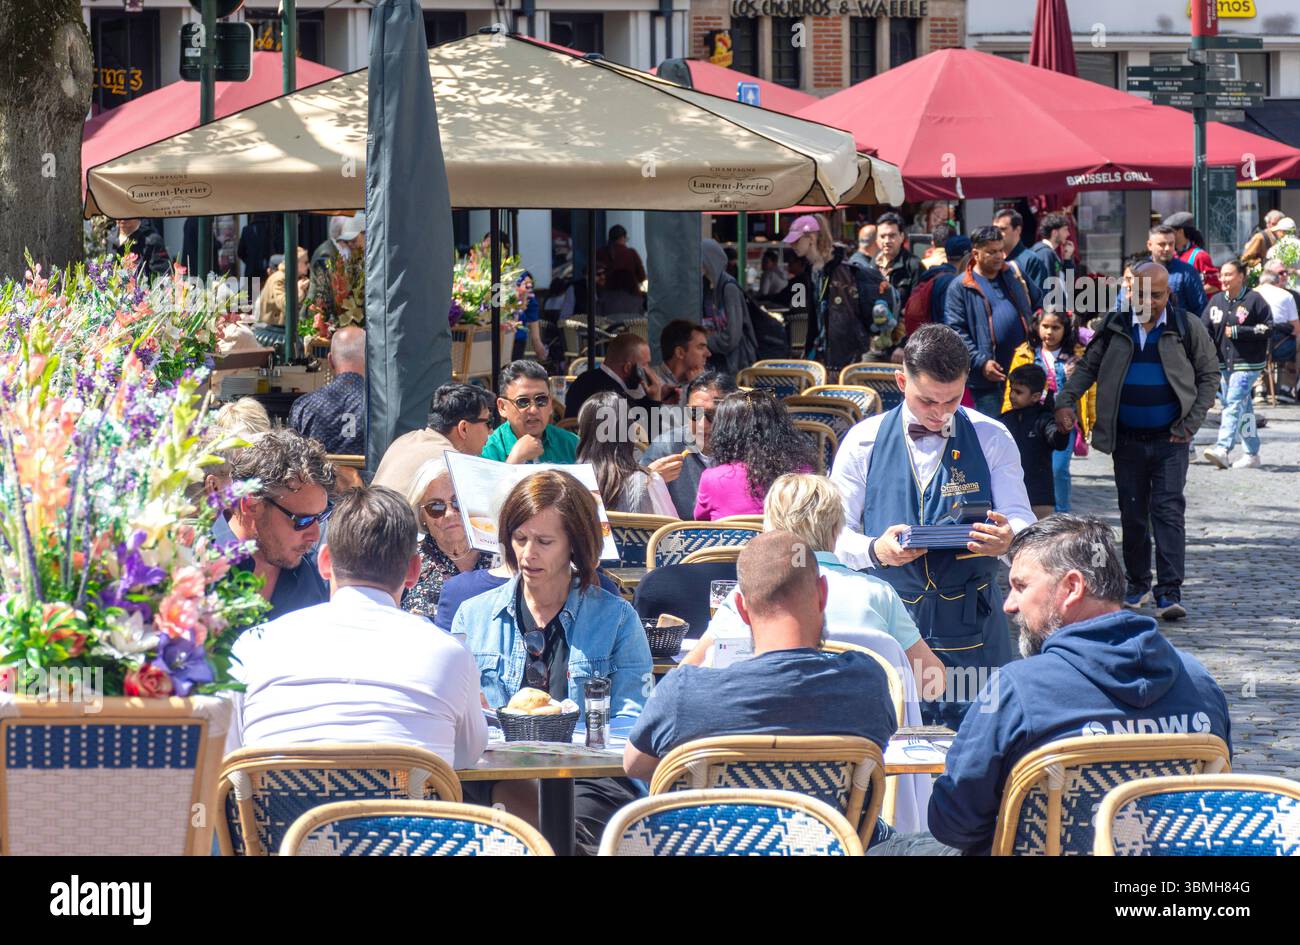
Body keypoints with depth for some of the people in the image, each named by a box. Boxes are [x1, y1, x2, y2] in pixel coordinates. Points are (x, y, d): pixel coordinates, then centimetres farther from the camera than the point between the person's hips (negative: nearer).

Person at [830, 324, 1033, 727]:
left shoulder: (991, 438, 5)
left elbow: (1021, 519, 2)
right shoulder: (863, 440, 4)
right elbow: (836, 532, 2)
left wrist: (1007, 537, -24)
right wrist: (874, 551, -20)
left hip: (971, 623, 0)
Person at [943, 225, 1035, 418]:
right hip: (988, 379, -5)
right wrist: (981, 362, -17)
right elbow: (956, 330, -9)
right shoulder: (960, 287, -4)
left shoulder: (1012, 276, 13)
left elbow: (1028, 315, 24)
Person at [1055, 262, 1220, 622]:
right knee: (1132, 514, 9)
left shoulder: (1187, 328, -2)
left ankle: (1170, 593, -13)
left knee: (1168, 511, -11)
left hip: (1170, 440, -3)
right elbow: (1087, 366, 10)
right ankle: (1138, 585, 24)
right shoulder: (1115, 328, 3)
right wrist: (1066, 401, -7)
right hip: (1127, 440, 3)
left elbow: (1209, 375, 4)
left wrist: (1191, 422, -5)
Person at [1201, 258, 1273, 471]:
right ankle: (1252, 454, 20)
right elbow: (1206, 331, 6)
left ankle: (1222, 448, -28)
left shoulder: (1254, 300, -6)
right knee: (1244, 408, 12)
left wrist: (1237, 332, -13)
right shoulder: (1216, 301, 9)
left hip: (1247, 363, -6)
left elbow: (1267, 329, -7)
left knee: (1234, 404, -17)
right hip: (1224, 363, 6)